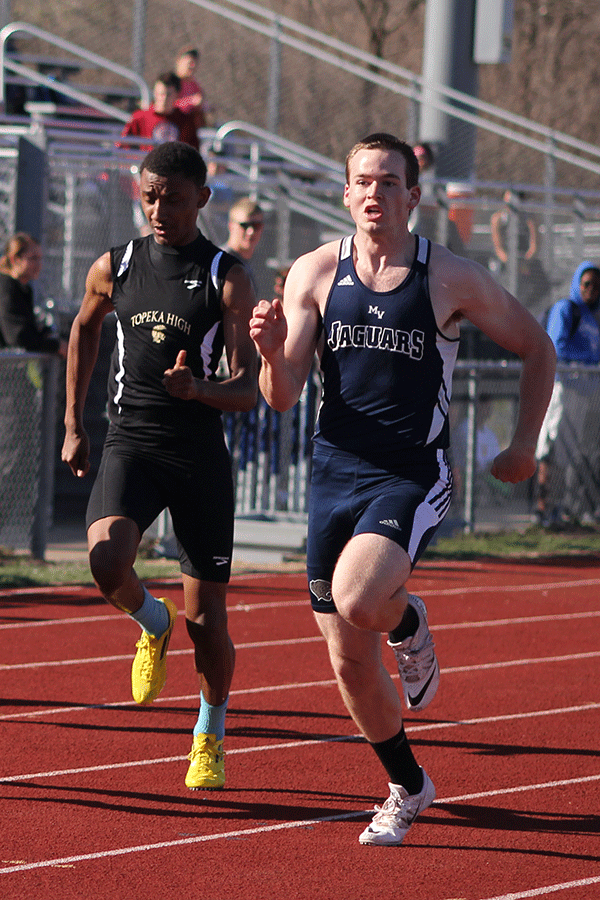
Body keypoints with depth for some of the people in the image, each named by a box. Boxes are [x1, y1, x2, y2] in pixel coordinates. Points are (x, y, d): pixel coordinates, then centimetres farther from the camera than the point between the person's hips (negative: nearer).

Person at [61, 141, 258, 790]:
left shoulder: (228, 279, -2)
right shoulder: (114, 268, 6)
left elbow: (248, 390, -6)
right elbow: (84, 327, 27)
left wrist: (198, 389, -28)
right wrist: (73, 426, 25)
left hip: (201, 455, -1)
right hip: (130, 445, 1)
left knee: (206, 619, 2)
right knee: (107, 560, -28)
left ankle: (211, 735, 29)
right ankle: (153, 625, 7)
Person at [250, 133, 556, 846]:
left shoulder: (452, 279, -4)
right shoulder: (314, 273, 1)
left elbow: (536, 347, 10)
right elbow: (282, 397, -1)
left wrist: (524, 446, 6)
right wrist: (271, 351, -22)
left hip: (413, 476, -3)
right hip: (335, 473, 3)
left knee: (356, 599, -31)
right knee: (349, 662, 6)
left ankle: (408, 622, 6)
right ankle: (407, 787, 29)